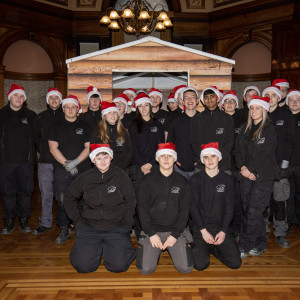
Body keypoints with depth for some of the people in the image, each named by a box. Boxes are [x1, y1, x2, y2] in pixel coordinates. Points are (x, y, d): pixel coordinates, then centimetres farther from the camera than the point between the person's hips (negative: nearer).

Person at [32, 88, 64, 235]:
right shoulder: (41, 117, 12)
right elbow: (36, 137, 16)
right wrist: (42, 151, 7)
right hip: (45, 162, 2)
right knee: (46, 193, 5)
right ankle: (45, 223, 16)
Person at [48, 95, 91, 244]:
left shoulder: (84, 126, 12)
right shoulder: (57, 127, 12)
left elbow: (88, 148, 5)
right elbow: (53, 148, 4)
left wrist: (76, 162, -9)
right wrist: (66, 163, -8)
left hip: (82, 169, 0)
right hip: (62, 170, 1)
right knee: (62, 200, -2)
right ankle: (64, 230, 9)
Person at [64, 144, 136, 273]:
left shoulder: (120, 175, -4)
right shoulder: (85, 178, 2)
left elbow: (130, 201, 4)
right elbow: (69, 198, 15)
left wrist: (126, 223, -2)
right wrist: (77, 220, 7)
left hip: (116, 228, -1)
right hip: (89, 227, 2)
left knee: (118, 265, -15)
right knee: (83, 266, -10)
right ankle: (98, 248, 21)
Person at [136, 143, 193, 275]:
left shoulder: (182, 182, 4)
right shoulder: (148, 180, 1)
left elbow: (184, 210, 2)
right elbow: (142, 209, -1)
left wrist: (175, 235, -7)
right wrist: (151, 234, -9)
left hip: (176, 230, 1)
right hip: (152, 230, -1)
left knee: (185, 268, -10)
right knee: (145, 269, -13)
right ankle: (154, 250, 19)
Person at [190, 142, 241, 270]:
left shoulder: (227, 180, 2)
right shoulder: (196, 179, -3)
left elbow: (229, 208, 2)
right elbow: (193, 207, -5)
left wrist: (223, 231, -8)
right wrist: (203, 230, -12)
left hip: (220, 227, 2)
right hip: (200, 227, -2)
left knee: (235, 263, -9)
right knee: (201, 265, -16)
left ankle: (213, 248, 17)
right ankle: (199, 248, 16)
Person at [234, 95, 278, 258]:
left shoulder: (270, 129, -2)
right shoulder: (245, 128, 15)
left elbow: (265, 154, -9)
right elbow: (237, 150, 11)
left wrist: (250, 170, -9)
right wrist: (242, 167, -4)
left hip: (263, 176, -5)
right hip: (246, 175, 6)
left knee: (254, 212, -7)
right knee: (248, 210, 6)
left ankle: (244, 247, 1)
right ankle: (260, 244, 20)